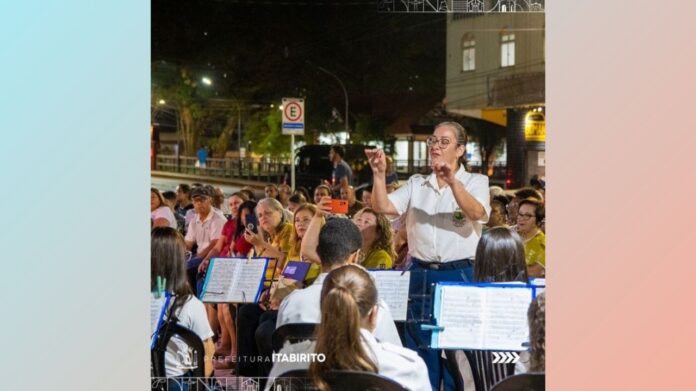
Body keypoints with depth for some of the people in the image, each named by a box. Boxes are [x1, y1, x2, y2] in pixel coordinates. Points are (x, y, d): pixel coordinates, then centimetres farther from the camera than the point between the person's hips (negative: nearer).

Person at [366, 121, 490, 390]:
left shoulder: (475, 182, 3)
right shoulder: (416, 184, 11)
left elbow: (477, 213, -18)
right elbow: (383, 207, -2)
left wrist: (453, 181, -31)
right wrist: (379, 174, -17)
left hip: (459, 276, -3)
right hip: (420, 275, 3)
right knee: (420, 349, 7)